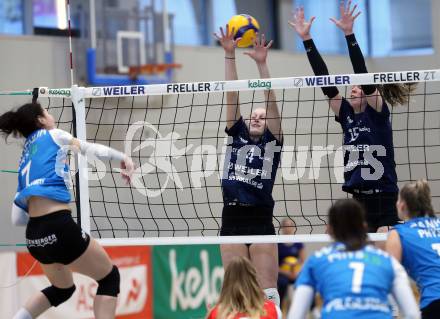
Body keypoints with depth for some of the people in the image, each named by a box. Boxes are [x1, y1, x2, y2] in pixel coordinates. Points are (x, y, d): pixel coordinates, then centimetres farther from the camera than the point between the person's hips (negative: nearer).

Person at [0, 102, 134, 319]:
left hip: (34, 236, 7)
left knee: (62, 289, 30)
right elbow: (94, 150, 10)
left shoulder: (25, 159, 23)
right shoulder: (52, 135, 6)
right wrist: (123, 158, 27)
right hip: (59, 229, -7)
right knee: (109, 278, 11)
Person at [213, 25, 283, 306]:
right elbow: (232, 94, 7)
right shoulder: (237, 135, 14)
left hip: (261, 219, -3)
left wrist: (262, 63, -13)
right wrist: (229, 54, 1)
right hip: (231, 219, 3)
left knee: (267, 290, -4)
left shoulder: (273, 141, 7)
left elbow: (270, 100, -4)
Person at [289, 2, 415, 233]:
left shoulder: (379, 113, -4)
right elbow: (325, 80, 6)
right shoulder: (347, 115, 11)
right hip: (359, 203, 6)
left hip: (385, 204, -6)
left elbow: (363, 76, -17)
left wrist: (349, 34, -24)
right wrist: (306, 39, 0)